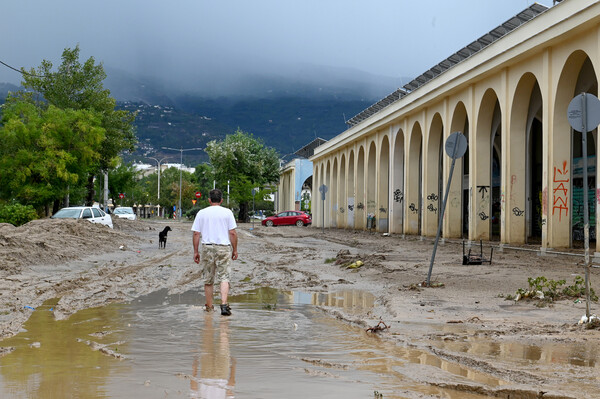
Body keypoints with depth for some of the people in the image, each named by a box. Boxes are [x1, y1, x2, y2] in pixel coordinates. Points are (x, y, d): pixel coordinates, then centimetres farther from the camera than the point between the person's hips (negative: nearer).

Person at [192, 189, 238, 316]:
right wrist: (235, 250, 6)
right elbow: (232, 233, -3)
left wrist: (196, 251, 10)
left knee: (208, 279, 11)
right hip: (224, 248, -2)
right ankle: (224, 304, -17)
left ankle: (209, 306, 19)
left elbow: (196, 234, 3)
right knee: (224, 277, -2)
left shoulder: (201, 213, 4)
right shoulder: (227, 212, 0)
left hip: (207, 248, 2)